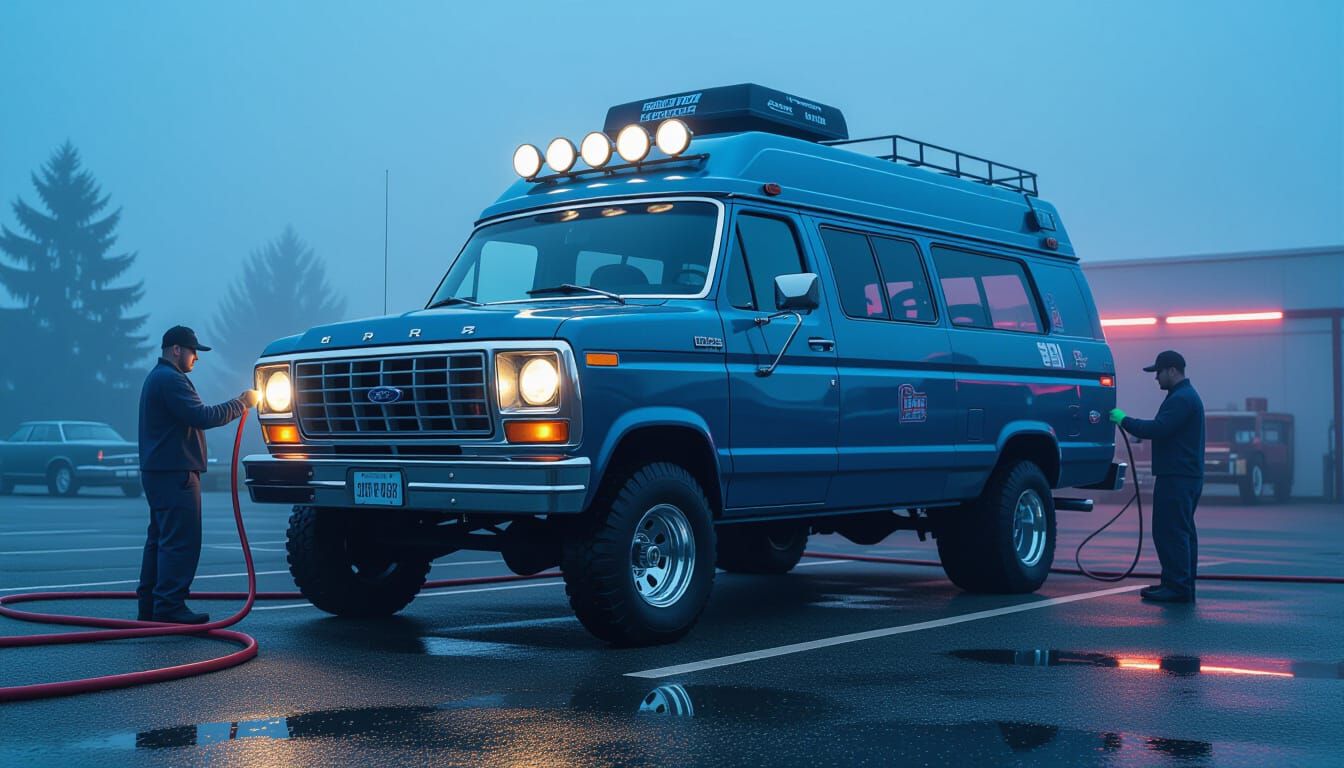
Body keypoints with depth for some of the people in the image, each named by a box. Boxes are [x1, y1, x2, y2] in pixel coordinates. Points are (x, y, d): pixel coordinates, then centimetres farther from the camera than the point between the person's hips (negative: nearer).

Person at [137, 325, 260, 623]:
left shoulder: (157, 378, 22)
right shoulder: (170, 380, -14)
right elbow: (202, 417, -21)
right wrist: (240, 404, -11)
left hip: (159, 472, 11)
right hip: (174, 474, -11)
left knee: (160, 539, 14)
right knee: (180, 541, -11)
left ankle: (149, 605, 17)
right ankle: (169, 607, -12)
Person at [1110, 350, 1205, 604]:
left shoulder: (1182, 399, -16)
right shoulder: (1186, 395, 21)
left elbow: (1157, 429, -24)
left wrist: (1124, 420, -14)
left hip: (1176, 478, -11)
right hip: (1187, 476, 11)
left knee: (1171, 532, -11)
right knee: (1182, 532, 14)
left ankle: (1178, 587, -11)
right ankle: (1182, 585, 19)